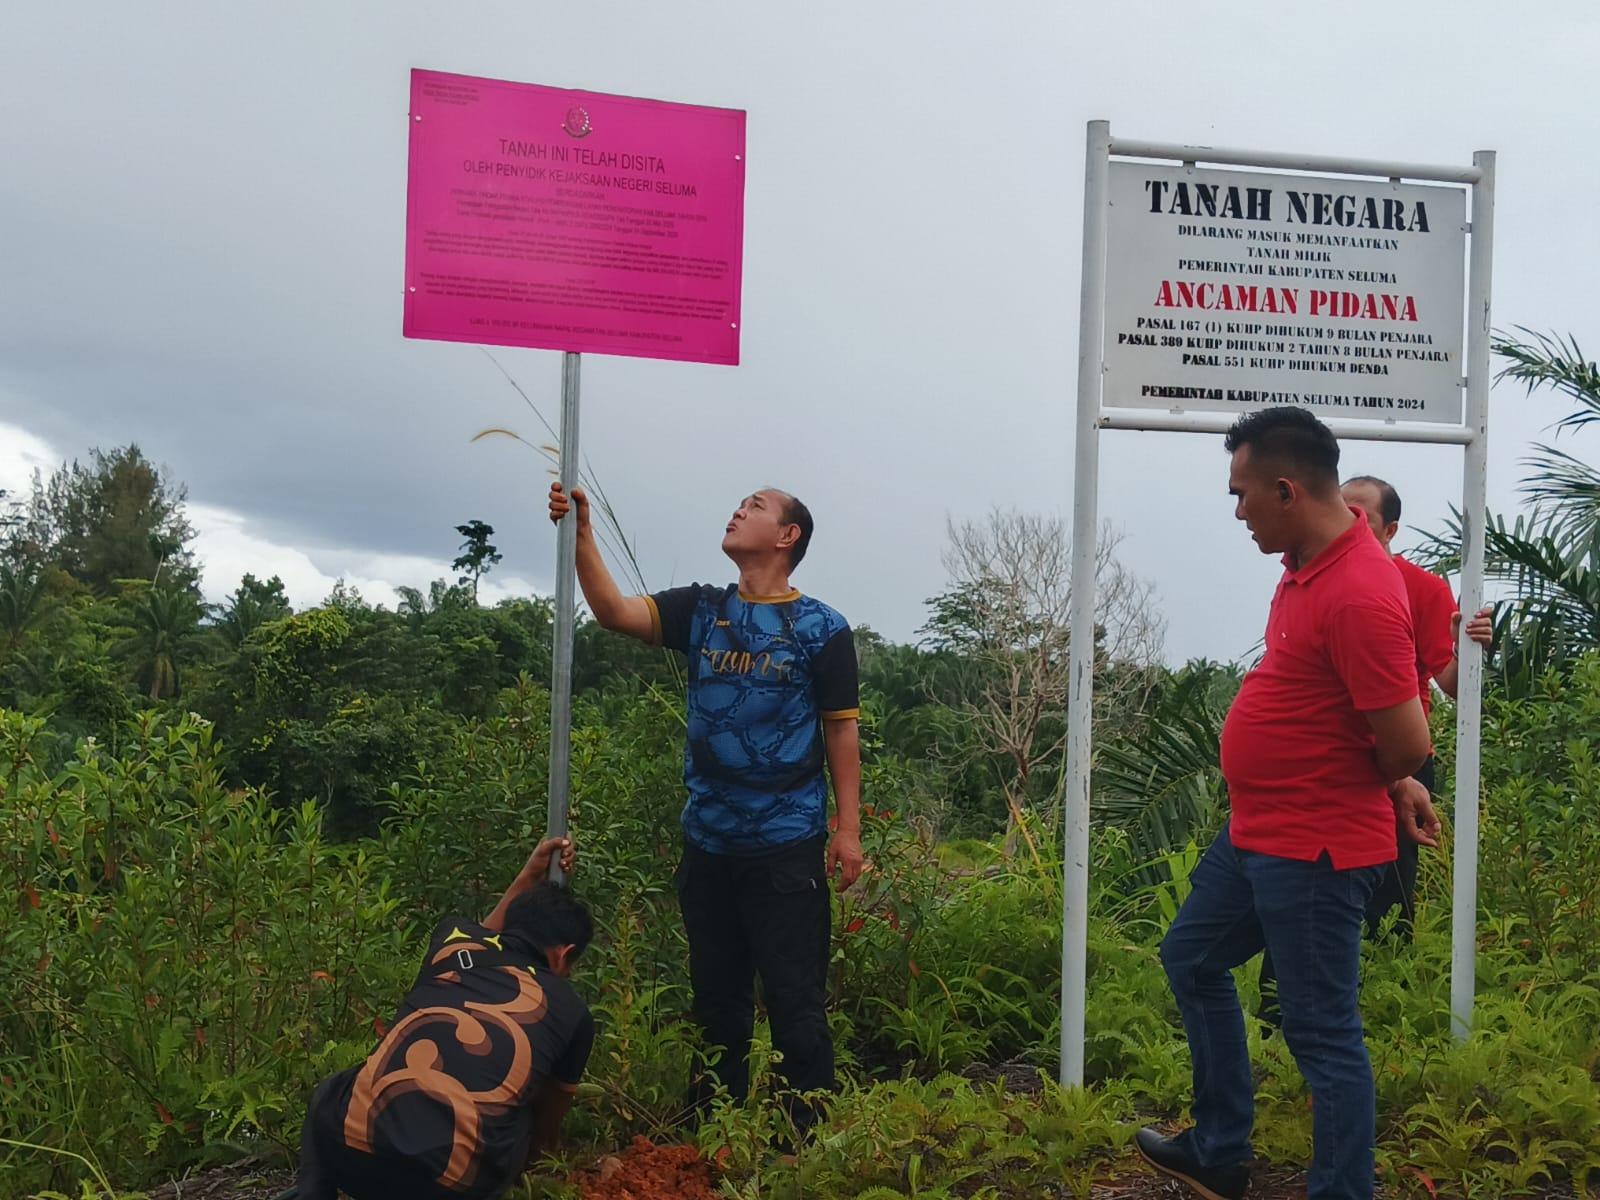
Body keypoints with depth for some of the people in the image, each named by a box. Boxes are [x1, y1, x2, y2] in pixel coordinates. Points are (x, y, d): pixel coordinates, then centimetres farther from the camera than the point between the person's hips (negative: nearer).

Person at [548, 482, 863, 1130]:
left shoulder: (822, 628, -2)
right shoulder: (700, 610, 8)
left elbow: (841, 731, -1)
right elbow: (617, 612, -7)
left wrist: (848, 830, -5)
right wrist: (582, 535, -18)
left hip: (788, 845, -4)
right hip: (707, 841, 4)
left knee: (795, 1000, -2)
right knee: (716, 997, 14)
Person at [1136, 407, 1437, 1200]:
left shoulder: (1358, 594, -26)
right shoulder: (1308, 561, 4)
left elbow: (1407, 744, -25)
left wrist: (1385, 790, -3)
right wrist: (1392, 784, 10)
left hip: (1314, 852, -11)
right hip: (1255, 831, 11)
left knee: (1322, 1033, -1)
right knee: (1191, 959, 23)